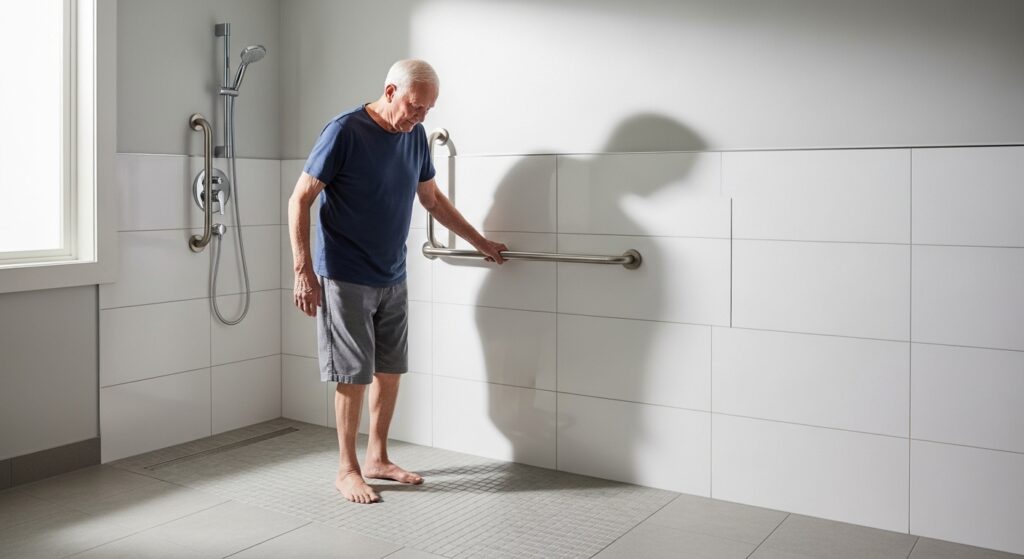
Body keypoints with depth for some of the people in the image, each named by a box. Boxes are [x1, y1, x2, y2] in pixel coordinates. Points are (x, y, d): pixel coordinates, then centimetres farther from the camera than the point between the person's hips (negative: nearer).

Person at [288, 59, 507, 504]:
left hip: (393, 279, 6)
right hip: (345, 280, -6)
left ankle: (377, 458, 27)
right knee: (354, 376, 0)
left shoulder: (415, 136, 5)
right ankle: (346, 469, 15)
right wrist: (303, 271, -19)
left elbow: (433, 199, 18)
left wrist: (482, 243, 21)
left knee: (390, 371, 11)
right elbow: (300, 200, -13)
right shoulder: (345, 131, -15)